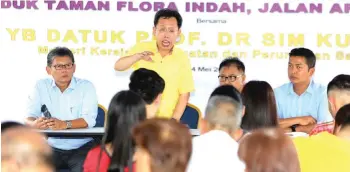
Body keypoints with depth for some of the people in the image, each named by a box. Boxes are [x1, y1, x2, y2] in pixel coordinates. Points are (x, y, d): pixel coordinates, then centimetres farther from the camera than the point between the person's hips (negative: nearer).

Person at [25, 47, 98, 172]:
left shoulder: (86, 86, 0)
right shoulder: (41, 86, 6)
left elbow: (89, 119, -12)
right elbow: (29, 117, 0)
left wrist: (65, 125, -31)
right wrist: (35, 124, -26)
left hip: (81, 148, -2)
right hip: (52, 148, 2)